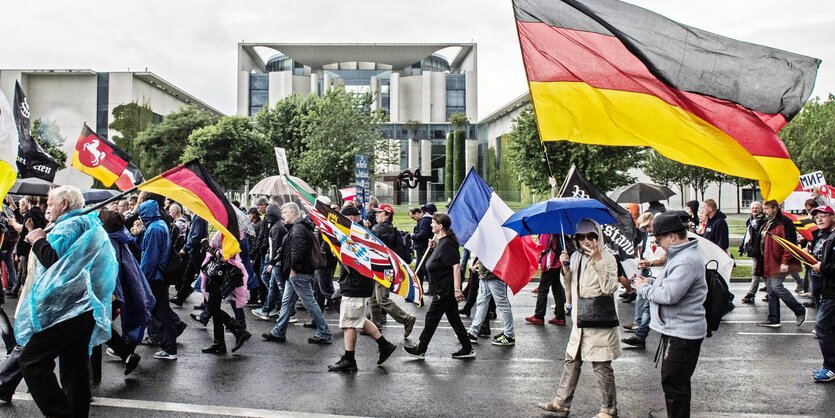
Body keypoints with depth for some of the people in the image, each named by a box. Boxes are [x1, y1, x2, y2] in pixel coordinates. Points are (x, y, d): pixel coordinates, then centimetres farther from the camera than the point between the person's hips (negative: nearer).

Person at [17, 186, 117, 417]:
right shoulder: (90, 224, 22)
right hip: (87, 306, 10)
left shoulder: (70, 225, -6)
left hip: (67, 306, -10)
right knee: (75, 364, 12)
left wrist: (38, 240, 0)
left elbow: (54, 260, -15)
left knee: (32, 360, -9)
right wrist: (40, 239, 20)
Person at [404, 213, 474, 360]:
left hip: (445, 290, -10)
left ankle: (420, 350, 15)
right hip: (445, 289, 10)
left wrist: (457, 289, -29)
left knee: (432, 318, 2)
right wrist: (434, 247, 9)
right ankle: (467, 349, 20)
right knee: (454, 319, 14)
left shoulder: (447, 244, -20)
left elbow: (456, 266, -26)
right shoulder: (441, 242, 11)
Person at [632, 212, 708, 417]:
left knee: (674, 385, -1)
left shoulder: (687, 261, -23)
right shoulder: (680, 255, 12)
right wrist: (651, 281, 6)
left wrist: (643, 288, -13)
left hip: (681, 333, -11)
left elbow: (669, 295, -29)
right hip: (676, 329, 11)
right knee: (674, 383, 21)